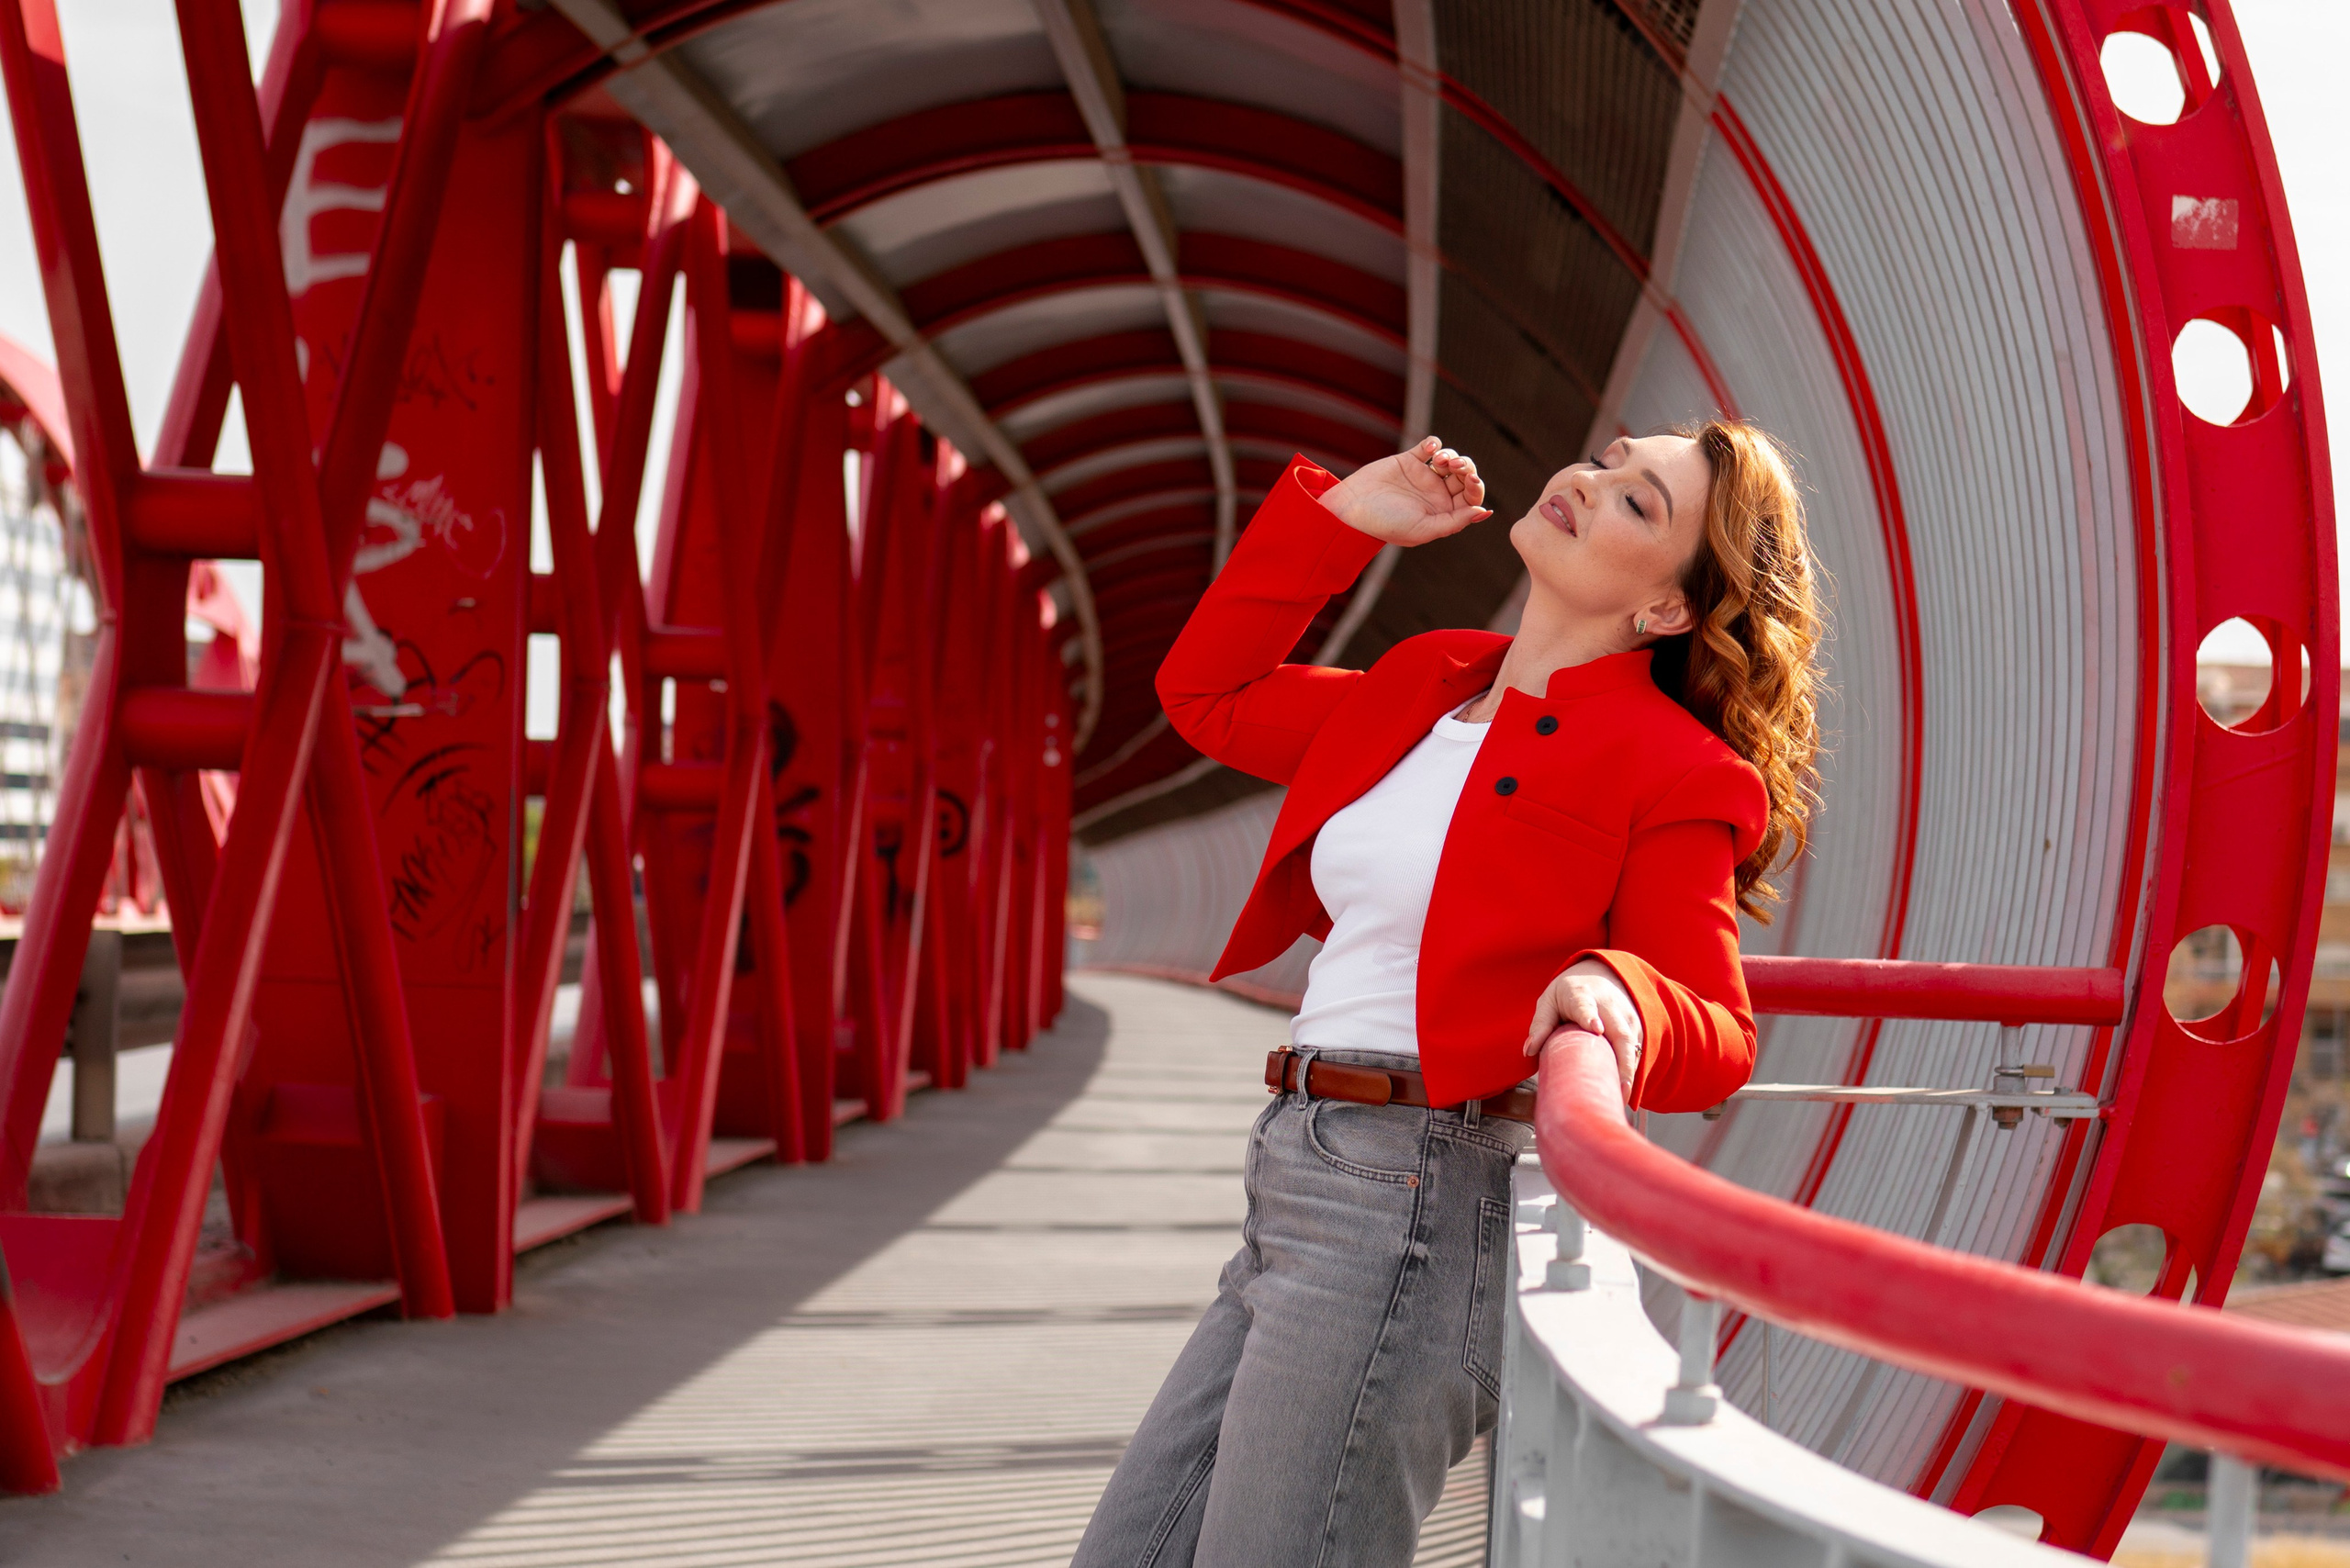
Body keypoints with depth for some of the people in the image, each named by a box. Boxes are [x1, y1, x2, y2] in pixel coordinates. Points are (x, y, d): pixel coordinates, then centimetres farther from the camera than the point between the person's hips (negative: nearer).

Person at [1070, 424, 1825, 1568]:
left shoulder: (1667, 767, -6)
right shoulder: (1423, 690, 15)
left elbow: (1717, 1035, -8)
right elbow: (1207, 693, 26)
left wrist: (1622, 1000, -30)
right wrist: (1340, 517, 19)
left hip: (1416, 1210, -8)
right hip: (1295, 1198, 8)